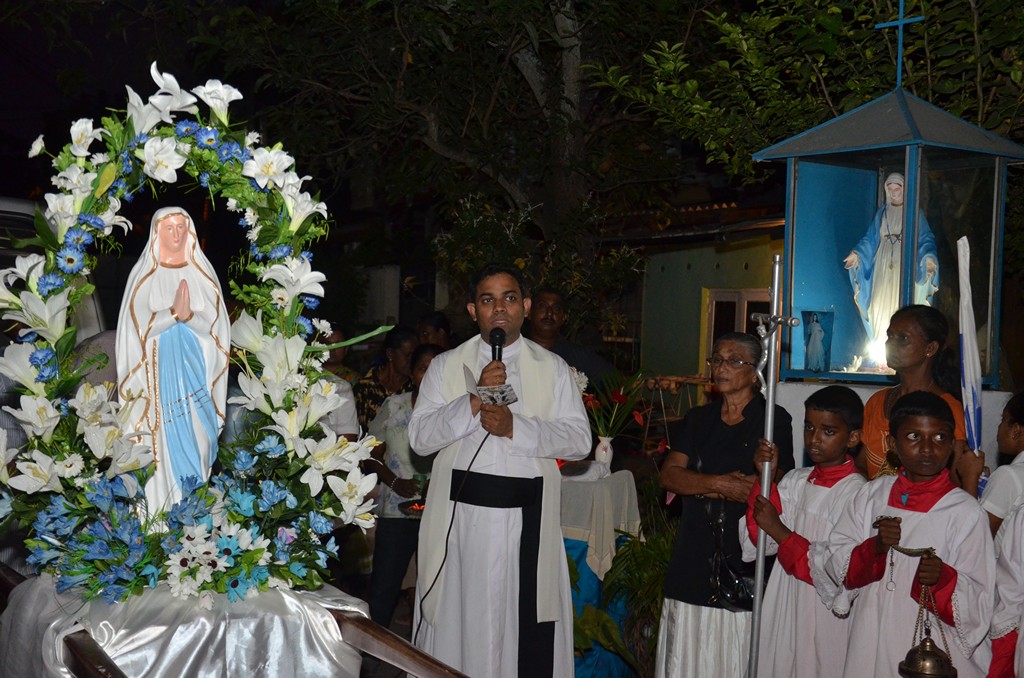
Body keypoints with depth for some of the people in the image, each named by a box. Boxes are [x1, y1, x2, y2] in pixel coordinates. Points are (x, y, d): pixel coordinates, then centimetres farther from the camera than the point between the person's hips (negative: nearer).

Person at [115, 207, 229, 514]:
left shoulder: (202, 272, 5)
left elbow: (213, 321, 0)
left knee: (197, 433, 2)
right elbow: (140, 324, -9)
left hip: (194, 366, 2)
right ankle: (162, 508, 5)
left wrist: (188, 316, -20)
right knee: (164, 438, -3)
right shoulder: (144, 274, -1)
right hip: (159, 367, -2)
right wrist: (173, 311, -24)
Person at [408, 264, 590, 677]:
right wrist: (473, 402, -15)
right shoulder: (446, 366, 7)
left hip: (526, 518, 0)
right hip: (460, 514, 0)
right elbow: (419, 438, -3)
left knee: (525, 625, 0)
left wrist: (516, 427, -14)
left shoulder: (553, 368, 8)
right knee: (459, 621, 6)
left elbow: (579, 440, -2)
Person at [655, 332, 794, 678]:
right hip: (695, 554, 4)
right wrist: (720, 484, -12)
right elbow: (668, 474, 3)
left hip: (746, 558, -4)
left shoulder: (774, 419, 0)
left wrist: (699, 486, -6)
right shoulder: (698, 419, 15)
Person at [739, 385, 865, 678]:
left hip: (826, 620, -6)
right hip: (783, 612, 6)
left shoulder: (856, 492, -13)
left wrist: (779, 531, -14)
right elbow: (757, 544, 1)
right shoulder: (795, 481, 8)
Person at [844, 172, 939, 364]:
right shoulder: (882, 213, 15)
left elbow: (926, 239, 1)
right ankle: (880, 353, -2)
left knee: (902, 304, -9)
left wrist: (929, 258, -18)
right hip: (884, 266, 3)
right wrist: (856, 254, -2)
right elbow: (871, 239, 14)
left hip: (905, 266, -3)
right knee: (882, 305, -4)